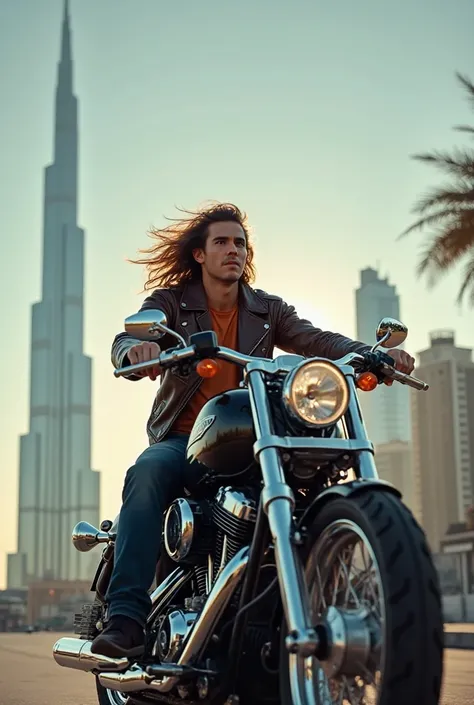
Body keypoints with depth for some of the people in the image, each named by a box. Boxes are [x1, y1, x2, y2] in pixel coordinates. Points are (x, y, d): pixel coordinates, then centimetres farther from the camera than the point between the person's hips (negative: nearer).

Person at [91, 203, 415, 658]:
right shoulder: (170, 301, 7)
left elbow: (318, 341, -2)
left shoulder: (268, 310, 15)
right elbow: (124, 342, -11)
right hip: (183, 439, -2)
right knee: (148, 472, -35)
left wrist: (373, 354, -23)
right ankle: (124, 618, -40)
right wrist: (137, 349, -38)